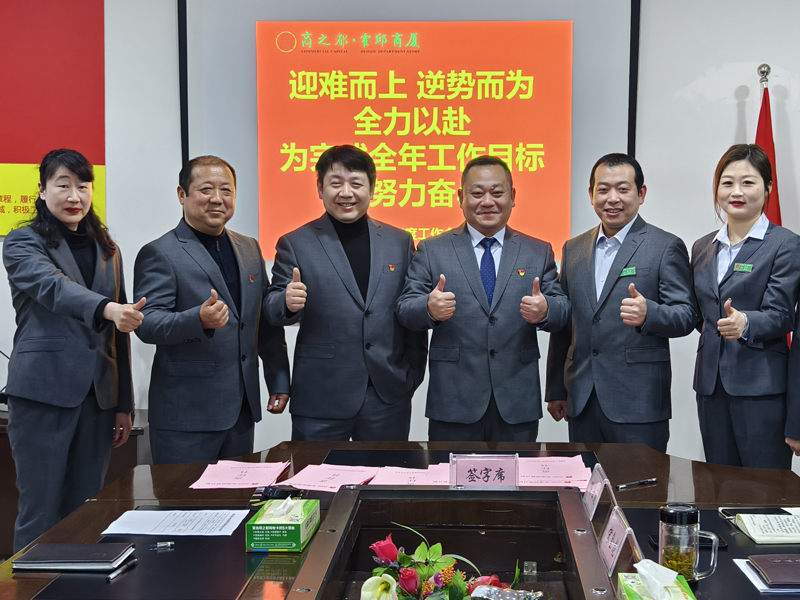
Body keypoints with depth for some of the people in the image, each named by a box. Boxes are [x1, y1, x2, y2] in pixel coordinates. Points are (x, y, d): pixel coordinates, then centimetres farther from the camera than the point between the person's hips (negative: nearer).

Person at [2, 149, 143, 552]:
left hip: (97, 396, 5)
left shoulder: (106, 250, 16)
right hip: (43, 393, -5)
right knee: (41, 515, -1)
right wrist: (107, 309, -41)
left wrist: (124, 404, 15)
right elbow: (52, 287, -21)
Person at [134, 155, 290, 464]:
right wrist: (199, 320, -32)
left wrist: (279, 381, 14)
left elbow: (268, 322, 17)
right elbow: (147, 324, -15)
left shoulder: (250, 249, 14)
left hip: (242, 409, 6)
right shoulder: (159, 254, -6)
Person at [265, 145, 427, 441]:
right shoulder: (295, 244, 1)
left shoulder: (400, 242, 9)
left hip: (389, 396, 2)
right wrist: (287, 303, -23)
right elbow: (272, 312, -1)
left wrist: (413, 373, 4)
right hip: (320, 401, -2)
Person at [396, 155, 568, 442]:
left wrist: (545, 310, -21)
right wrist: (429, 308, -25)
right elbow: (405, 309, -2)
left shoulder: (539, 252, 9)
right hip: (452, 402, -1)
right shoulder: (431, 251, 4)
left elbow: (561, 309, 3)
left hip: (518, 403, 2)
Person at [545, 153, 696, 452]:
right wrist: (555, 390, 15)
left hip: (638, 403, -4)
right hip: (581, 402, 5)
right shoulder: (574, 249, 13)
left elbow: (686, 315, -6)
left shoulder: (666, 247, -1)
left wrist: (648, 313, -28)